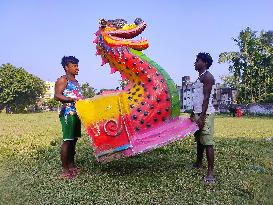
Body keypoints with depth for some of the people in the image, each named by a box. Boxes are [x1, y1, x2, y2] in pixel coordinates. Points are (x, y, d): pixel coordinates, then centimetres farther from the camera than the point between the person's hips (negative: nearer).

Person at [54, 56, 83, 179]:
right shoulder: (62, 80, -3)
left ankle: (71, 165, 21)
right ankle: (65, 170, 0)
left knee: (74, 140, 11)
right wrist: (73, 99, -25)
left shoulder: (76, 82, 23)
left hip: (76, 113, 9)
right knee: (67, 141, -7)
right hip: (68, 114, -8)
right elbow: (57, 96, -15)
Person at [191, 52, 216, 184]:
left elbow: (206, 98, -18)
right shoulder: (200, 77, 20)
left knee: (207, 142, -9)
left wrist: (202, 117, -23)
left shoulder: (207, 76, -9)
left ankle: (210, 172, -6)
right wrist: (193, 114, 22)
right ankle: (198, 163, 31)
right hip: (198, 113, 10)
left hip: (205, 114, -10)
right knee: (199, 139, 18)